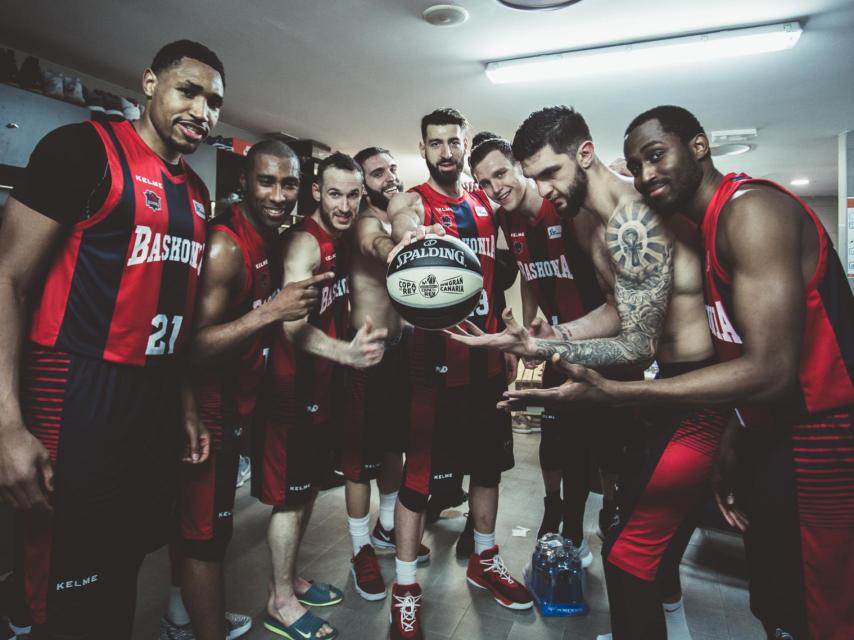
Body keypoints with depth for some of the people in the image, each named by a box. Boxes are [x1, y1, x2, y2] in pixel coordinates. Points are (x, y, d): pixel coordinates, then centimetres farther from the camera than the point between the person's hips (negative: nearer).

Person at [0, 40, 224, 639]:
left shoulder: (198, 194, 13)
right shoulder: (84, 148, -7)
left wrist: (185, 403, 16)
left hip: (158, 398, 7)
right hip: (77, 393, -6)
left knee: (125, 566, 18)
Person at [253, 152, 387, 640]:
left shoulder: (345, 240, 7)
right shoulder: (306, 242, -19)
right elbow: (293, 324, -34)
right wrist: (346, 352, -51)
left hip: (324, 379, 9)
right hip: (294, 382, -9)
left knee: (310, 487, 18)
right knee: (290, 494, 2)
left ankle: (292, 580, 35)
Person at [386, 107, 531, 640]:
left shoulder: (486, 206, 15)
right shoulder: (409, 204, -2)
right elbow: (406, 244, -25)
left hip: (488, 355, 6)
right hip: (437, 356, -6)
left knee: (489, 460, 16)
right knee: (421, 471, -1)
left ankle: (485, 561, 37)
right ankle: (406, 590, 16)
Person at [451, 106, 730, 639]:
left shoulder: (630, 221, -23)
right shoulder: (595, 217, 8)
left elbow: (639, 346, -23)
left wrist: (536, 348, -26)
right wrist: (549, 336, -1)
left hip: (700, 393, -10)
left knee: (630, 553, -8)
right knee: (648, 518, 25)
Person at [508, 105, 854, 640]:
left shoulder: (751, 210, -19)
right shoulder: (707, 228, 11)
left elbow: (770, 370, -27)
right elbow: (746, 347, 10)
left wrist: (612, 392, -31)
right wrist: (735, 445, 1)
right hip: (771, 437, 9)